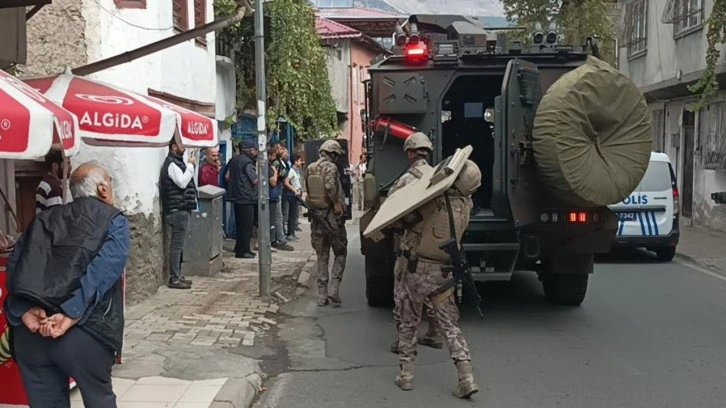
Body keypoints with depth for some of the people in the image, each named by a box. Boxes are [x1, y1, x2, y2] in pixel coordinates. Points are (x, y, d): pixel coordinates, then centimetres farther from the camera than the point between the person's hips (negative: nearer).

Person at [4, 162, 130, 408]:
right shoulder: (114, 221, 5)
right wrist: (71, 315, -19)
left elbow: (16, 265, 3)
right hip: (82, 331, -4)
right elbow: (104, 269, -13)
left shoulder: (44, 219, 18)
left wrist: (26, 310, -9)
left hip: (29, 330, 4)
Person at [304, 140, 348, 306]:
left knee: (322, 257, 13)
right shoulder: (330, 167, -13)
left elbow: (308, 191, 8)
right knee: (340, 253, 8)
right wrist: (337, 203, -18)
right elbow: (330, 186, -28)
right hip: (331, 216, -6)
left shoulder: (309, 169, 9)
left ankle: (322, 296, 12)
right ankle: (334, 290, -2)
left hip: (315, 216, 6)